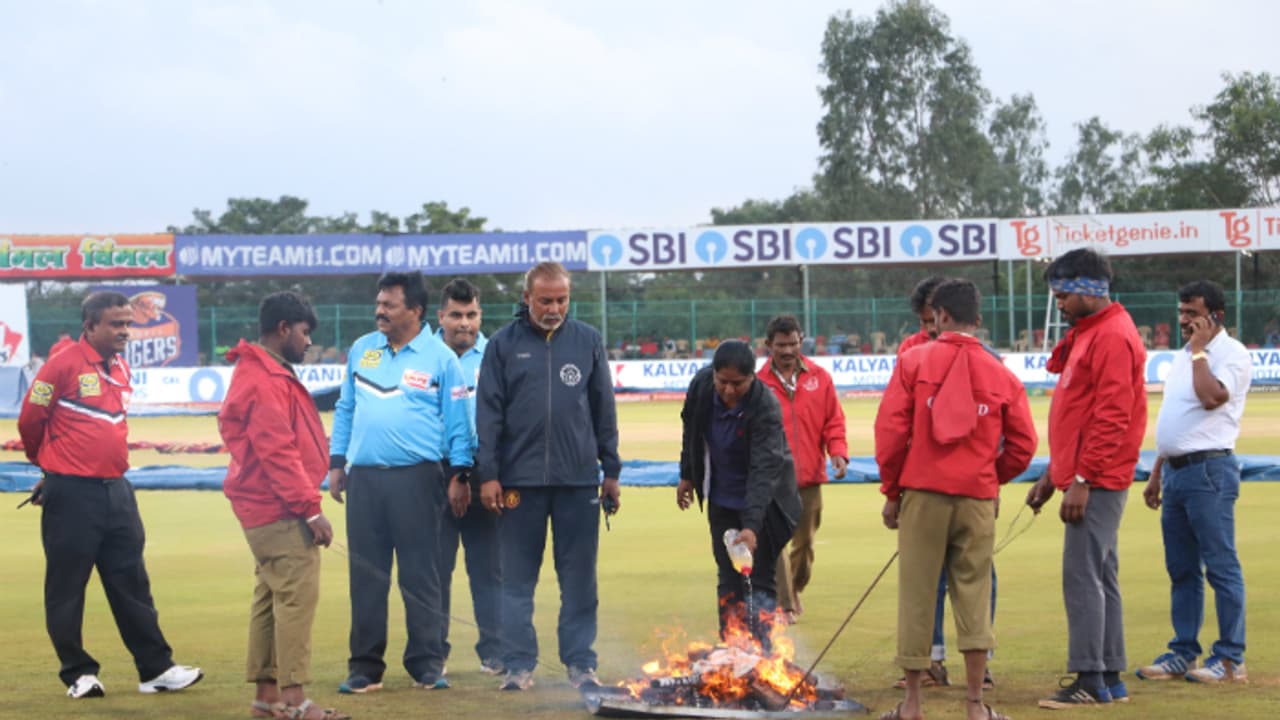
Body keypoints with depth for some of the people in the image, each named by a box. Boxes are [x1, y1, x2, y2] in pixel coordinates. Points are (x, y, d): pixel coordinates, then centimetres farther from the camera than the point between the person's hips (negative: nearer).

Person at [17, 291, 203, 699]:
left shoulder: (121, 369, 11)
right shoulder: (64, 365, -11)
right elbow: (30, 421, -3)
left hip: (115, 491, 7)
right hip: (71, 496, -7)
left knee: (133, 585, 9)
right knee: (67, 588, 3)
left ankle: (156, 669, 12)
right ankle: (78, 674, 12)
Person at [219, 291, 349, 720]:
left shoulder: (261, 373, 17)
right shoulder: (265, 382, -16)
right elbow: (278, 453, -21)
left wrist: (304, 503, 17)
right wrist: (310, 508, -20)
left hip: (269, 508, 11)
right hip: (281, 511, -11)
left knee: (272, 597, 12)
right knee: (297, 597, -11)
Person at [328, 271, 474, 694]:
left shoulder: (440, 358, -1)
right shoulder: (361, 350, 10)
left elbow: (457, 420, -1)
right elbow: (346, 409, 15)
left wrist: (460, 472, -4)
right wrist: (336, 462, 11)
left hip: (417, 479, -3)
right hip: (364, 477, 4)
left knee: (420, 575, 1)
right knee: (366, 576, 6)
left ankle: (427, 663, 10)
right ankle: (365, 666, 12)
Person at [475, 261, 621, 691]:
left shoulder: (587, 341, 8)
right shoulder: (504, 344, 4)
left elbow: (604, 410, 10)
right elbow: (488, 413, 2)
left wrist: (611, 471, 8)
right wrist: (488, 474, -4)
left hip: (578, 479, 1)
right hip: (520, 478, -1)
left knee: (579, 579, 5)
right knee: (517, 579, 3)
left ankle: (581, 663, 12)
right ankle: (518, 665, 10)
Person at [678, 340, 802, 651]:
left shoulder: (765, 407, -30)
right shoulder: (701, 385, -14)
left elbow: (764, 470, -37)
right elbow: (691, 430, 7)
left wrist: (752, 525, -45)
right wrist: (687, 475, 14)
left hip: (762, 500, -5)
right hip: (721, 498, 5)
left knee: (762, 578, -2)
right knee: (728, 578, 9)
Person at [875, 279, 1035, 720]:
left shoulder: (914, 361, 0)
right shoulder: (1001, 373, 5)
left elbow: (890, 428, -5)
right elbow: (1024, 443, 3)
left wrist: (891, 490, 5)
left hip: (922, 492, -1)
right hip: (978, 497, 1)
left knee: (916, 594, 5)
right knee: (974, 595, 7)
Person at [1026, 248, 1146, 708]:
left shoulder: (1113, 338, -14)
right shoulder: (1087, 334, 18)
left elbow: (1111, 419, -21)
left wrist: (1081, 479, -22)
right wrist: (1054, 474, 20)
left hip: (1096, 482, -10)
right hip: (1086, 478, 10)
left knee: (1082, 576, -9)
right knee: (1101, 577, 11)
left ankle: (1091, 681, -6)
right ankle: (1110, 679, 16)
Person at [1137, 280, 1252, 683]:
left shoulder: (1232, 353, -7)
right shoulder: (1184, 356, 19)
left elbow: (1211, 396, -26)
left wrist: (1199, 351, -13)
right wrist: (1156, 475, 21)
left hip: (1208, 471, -9)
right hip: (1175, 470, 9)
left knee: (1220, 566, -6)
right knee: (1181, 570, 11)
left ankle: (1231, 659, -2)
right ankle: (1182, 654, 17)